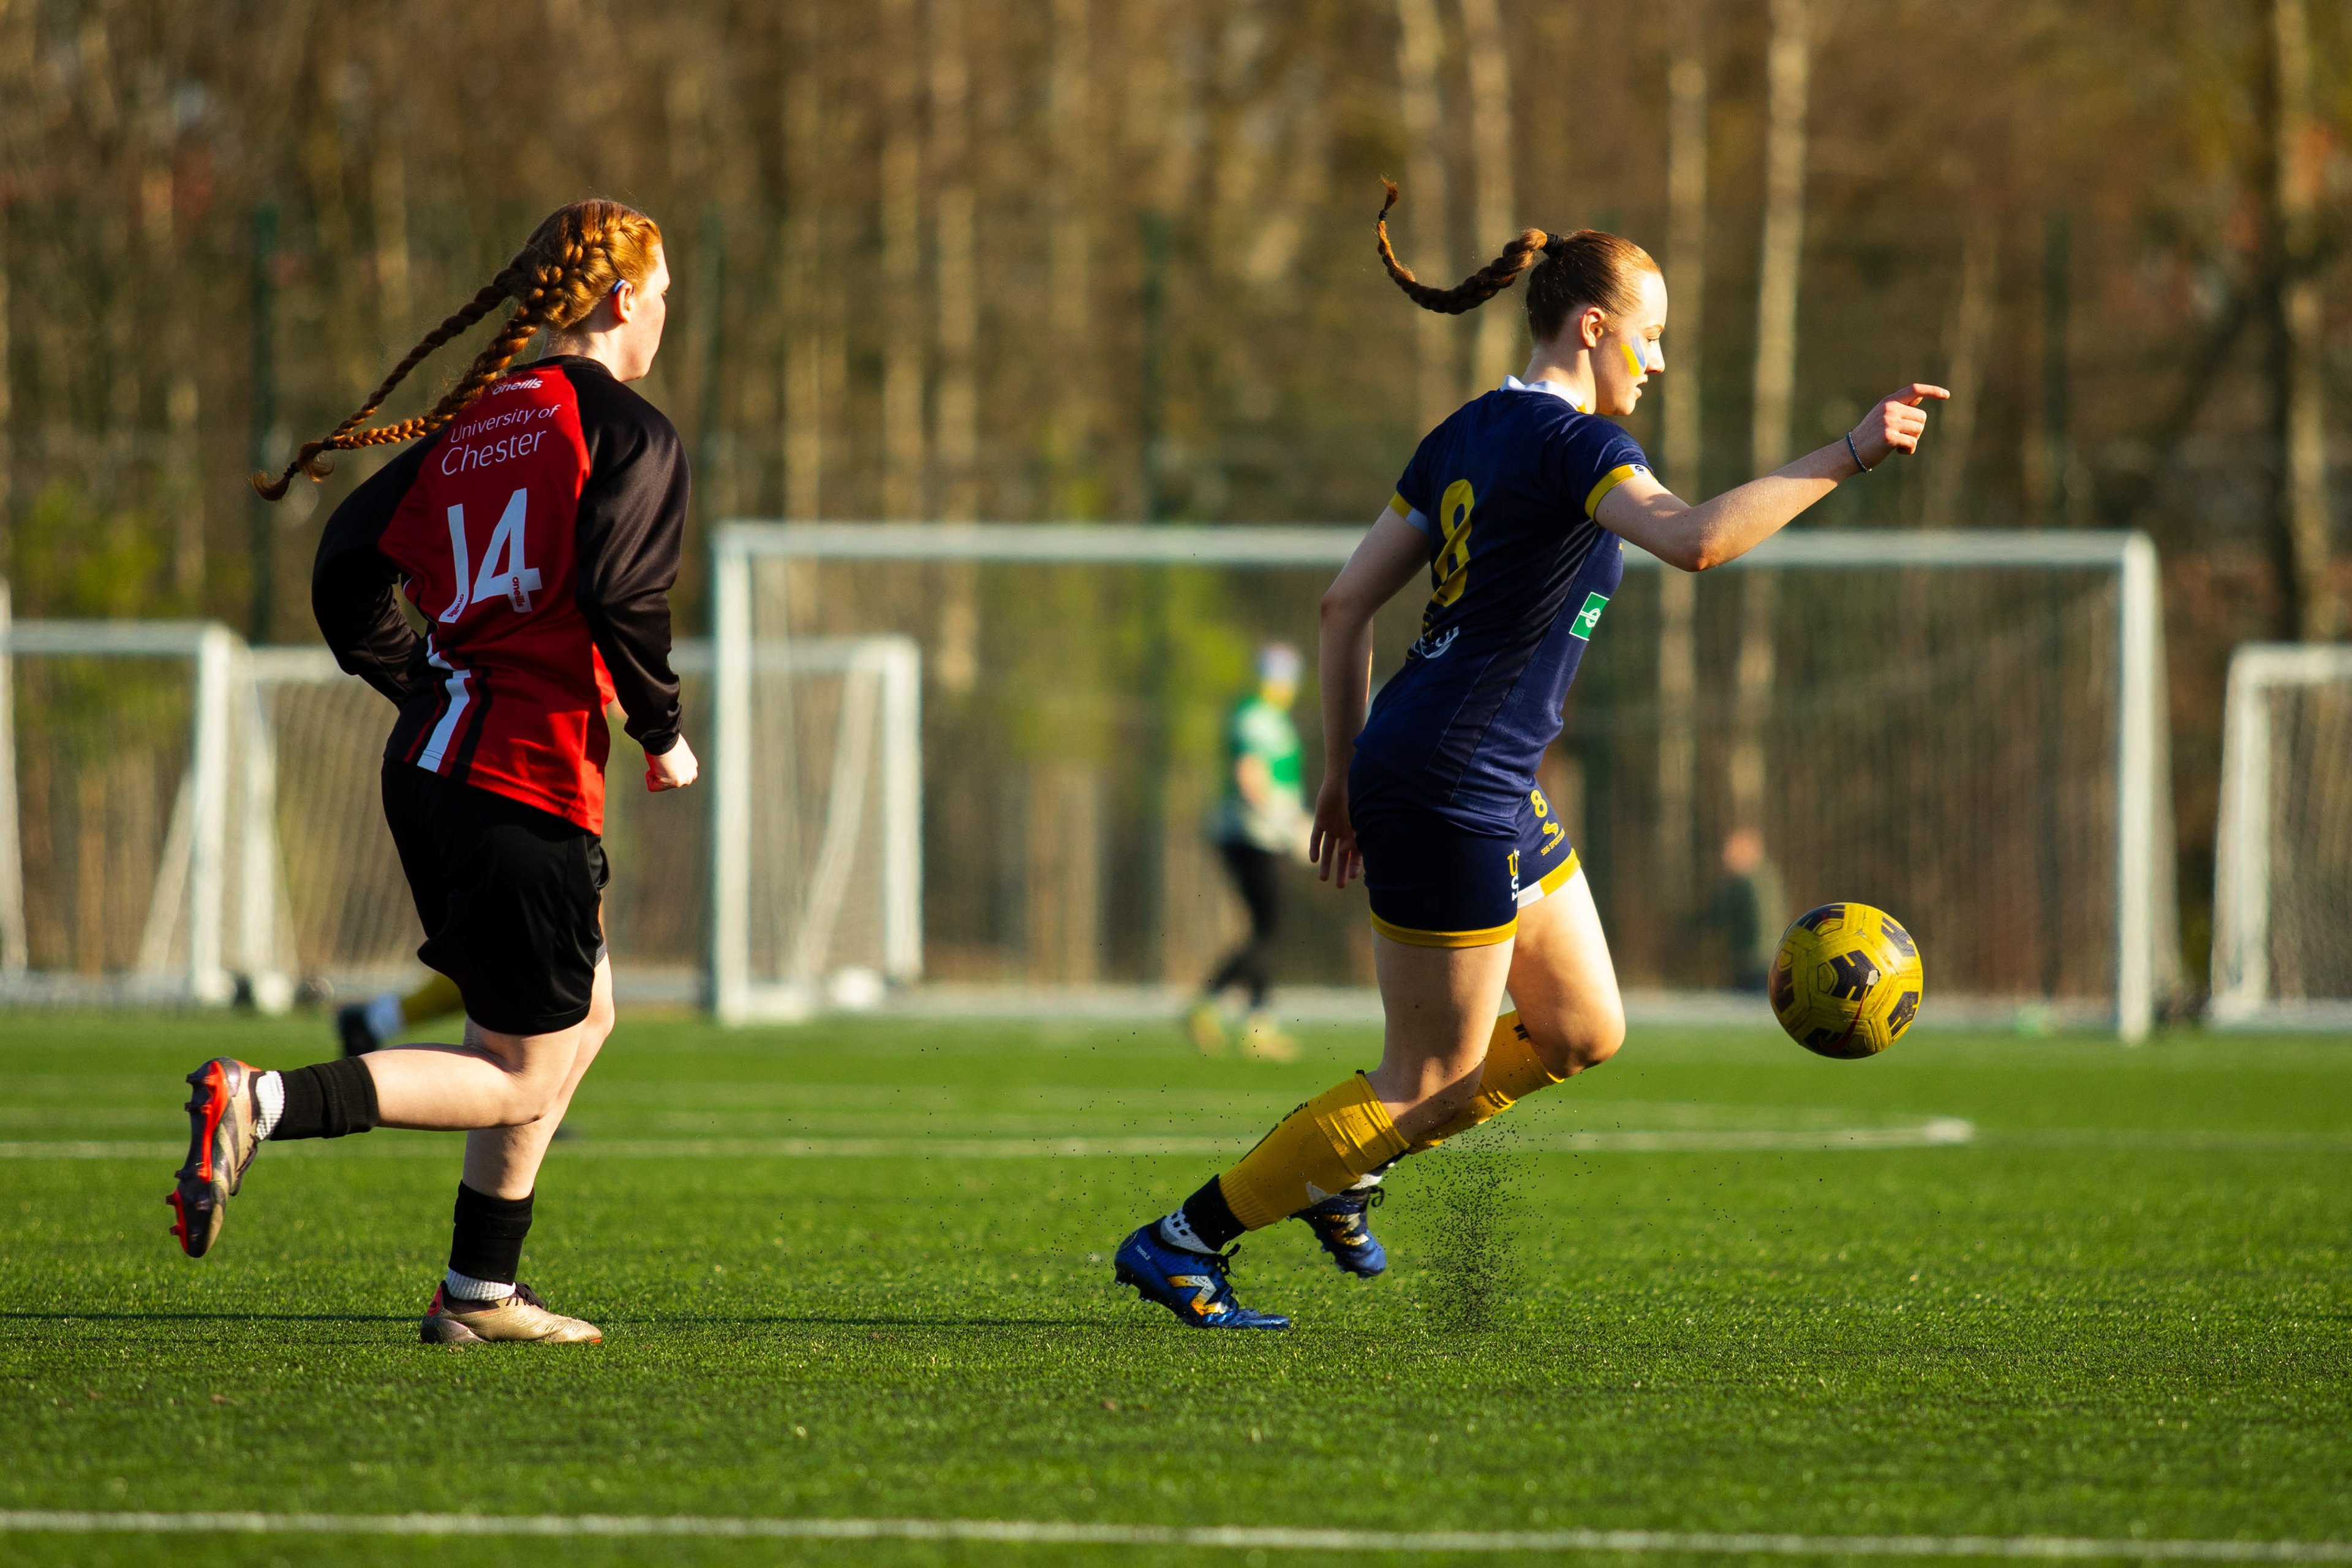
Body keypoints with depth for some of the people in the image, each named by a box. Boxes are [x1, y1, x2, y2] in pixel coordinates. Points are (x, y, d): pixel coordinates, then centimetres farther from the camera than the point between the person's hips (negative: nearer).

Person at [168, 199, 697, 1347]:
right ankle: (263, 1103, -20)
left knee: (583, 1014, 24)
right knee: (519, 1078, -2)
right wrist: (663, 737, -5)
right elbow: (621, 595, -20)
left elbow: (349, 572, 8)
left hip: (429, 769, 8)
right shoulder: (630, 433, -6)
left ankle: (479, 1294, 25)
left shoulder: (472, 425, 13)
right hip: (531, 782, -8)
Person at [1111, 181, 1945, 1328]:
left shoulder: (1469, 434, 12)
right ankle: (1180, 1242, 4)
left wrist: (1346, 768, 19)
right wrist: (1845, 459, -29)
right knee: (1430, 1084, -1)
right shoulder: (1573, 443, -14)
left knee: (1584, 1031, 16)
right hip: (1451, 792, -10)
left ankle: (1339, 1162, 21)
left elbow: (1346, 603, 13)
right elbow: (1696, 538, -33)